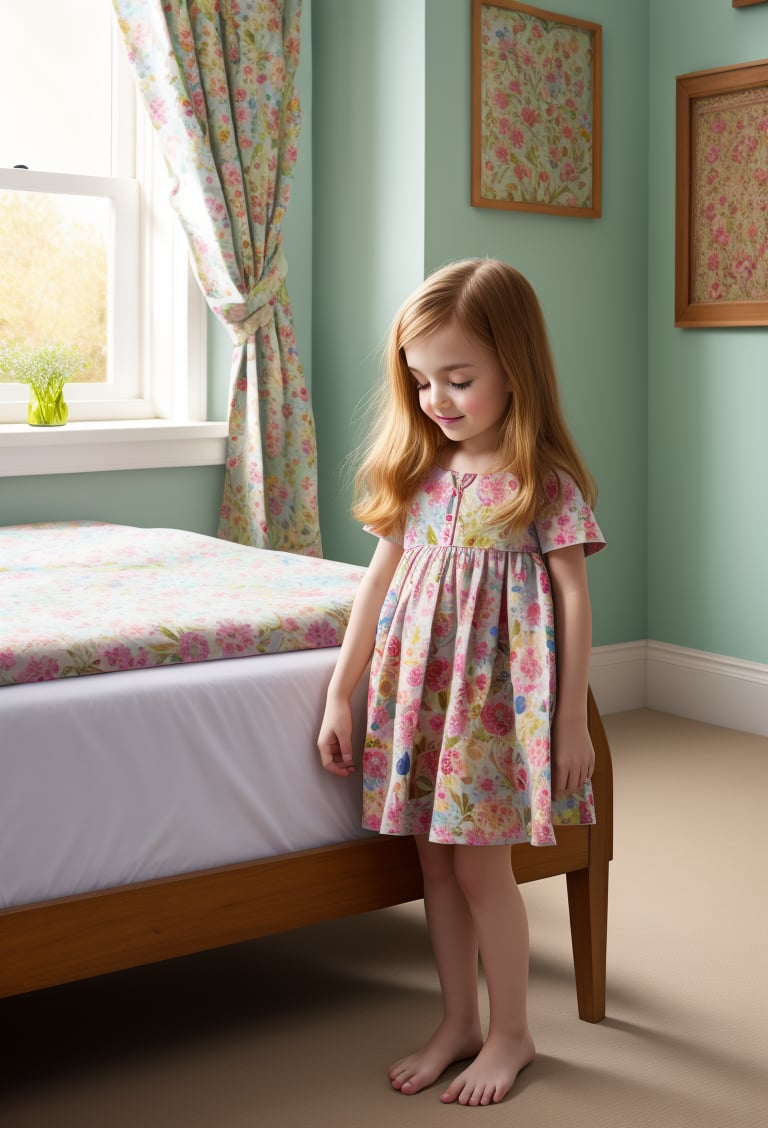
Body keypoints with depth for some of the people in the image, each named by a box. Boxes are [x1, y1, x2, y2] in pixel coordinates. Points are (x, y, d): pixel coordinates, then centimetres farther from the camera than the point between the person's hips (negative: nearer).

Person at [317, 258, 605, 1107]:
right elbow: (380, 579, 8)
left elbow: (574, 597, -8)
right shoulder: (418, 474, 5)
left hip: (498, 695, -5)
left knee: (480, 867, 1)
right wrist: (339, 694, 7)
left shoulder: (544, 480, -10)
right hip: (418, 691, 6)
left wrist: (570, 718, -8)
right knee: (435, 863, 13)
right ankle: (458, 1021, 31)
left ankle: (510, 1031, 21)